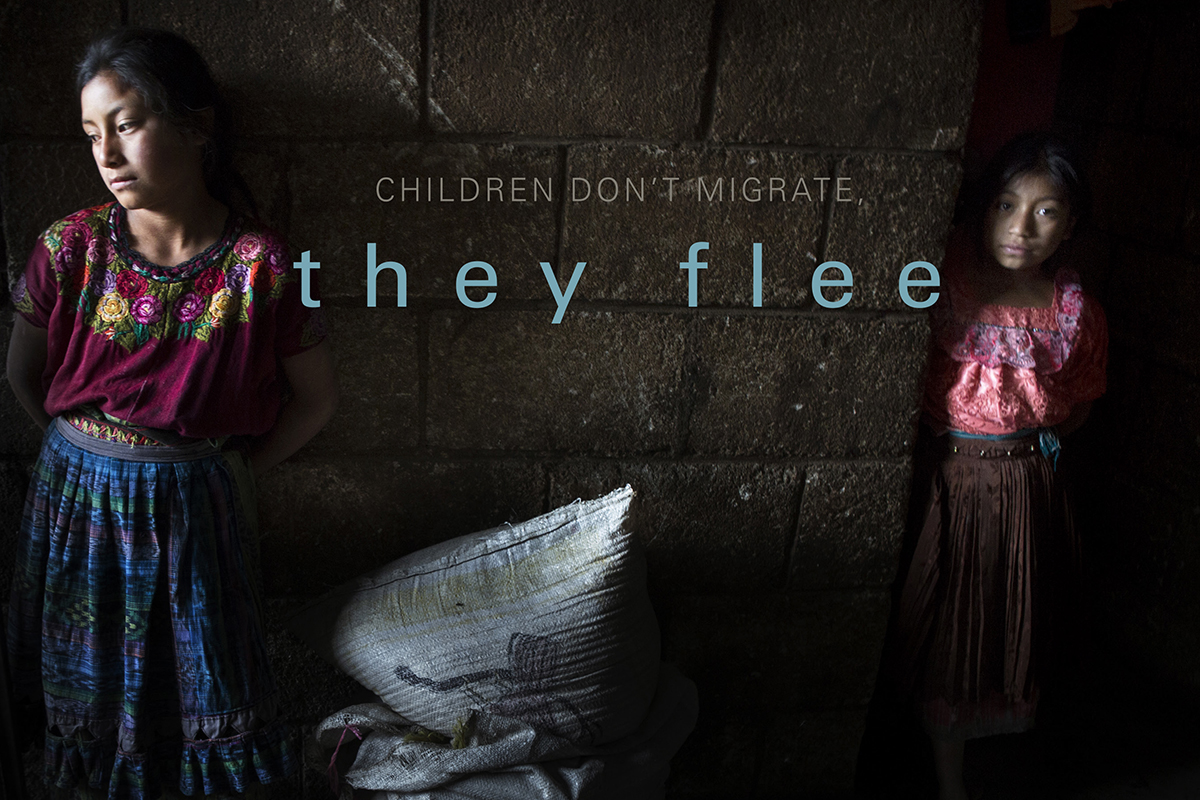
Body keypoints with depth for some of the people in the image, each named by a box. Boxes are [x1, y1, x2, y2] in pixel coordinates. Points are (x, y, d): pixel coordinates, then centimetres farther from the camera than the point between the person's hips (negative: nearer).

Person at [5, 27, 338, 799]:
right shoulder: (70, 248, -7)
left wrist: (232, 468, 2)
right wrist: (92, 451, 10)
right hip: (76, 503, 2)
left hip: (194, 509, -2)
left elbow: (317, 398, -3)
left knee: (202, 696, 10)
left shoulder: (259, 264, -14)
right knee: (86, 698, 17)